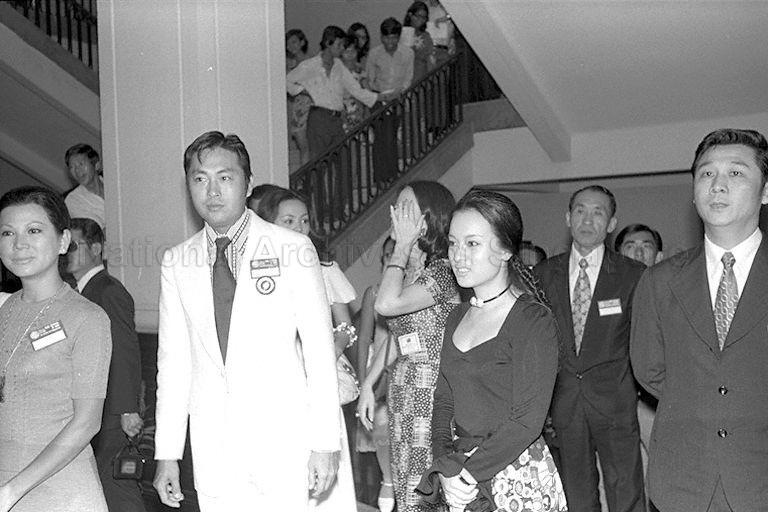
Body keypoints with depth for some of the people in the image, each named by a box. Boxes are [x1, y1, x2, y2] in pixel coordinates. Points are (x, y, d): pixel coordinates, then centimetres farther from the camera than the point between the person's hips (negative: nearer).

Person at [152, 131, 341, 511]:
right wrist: (167, 453, 6)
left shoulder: (293, 250, -4)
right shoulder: (176, 262, 6)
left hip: (282, 441, -2)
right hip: (211, 447, 3)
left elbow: (319, 349, -4)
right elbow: (172, 358, 7)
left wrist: (325, 442, -6)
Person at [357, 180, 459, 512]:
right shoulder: (405, 270, 14)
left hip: (433, 392, -8)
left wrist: (403, 245, -15)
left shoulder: (443, 269, -11)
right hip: (402, 392, 8)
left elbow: (387, 304, -25)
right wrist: (368, 384, 12)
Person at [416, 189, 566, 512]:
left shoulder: (534, 322, -15)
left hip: (517, 482, -5)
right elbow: (444, 399, 5)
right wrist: (445, 468, -7)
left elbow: (526, 422, -18)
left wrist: (466, 472, -15)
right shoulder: (457, 318, 5)